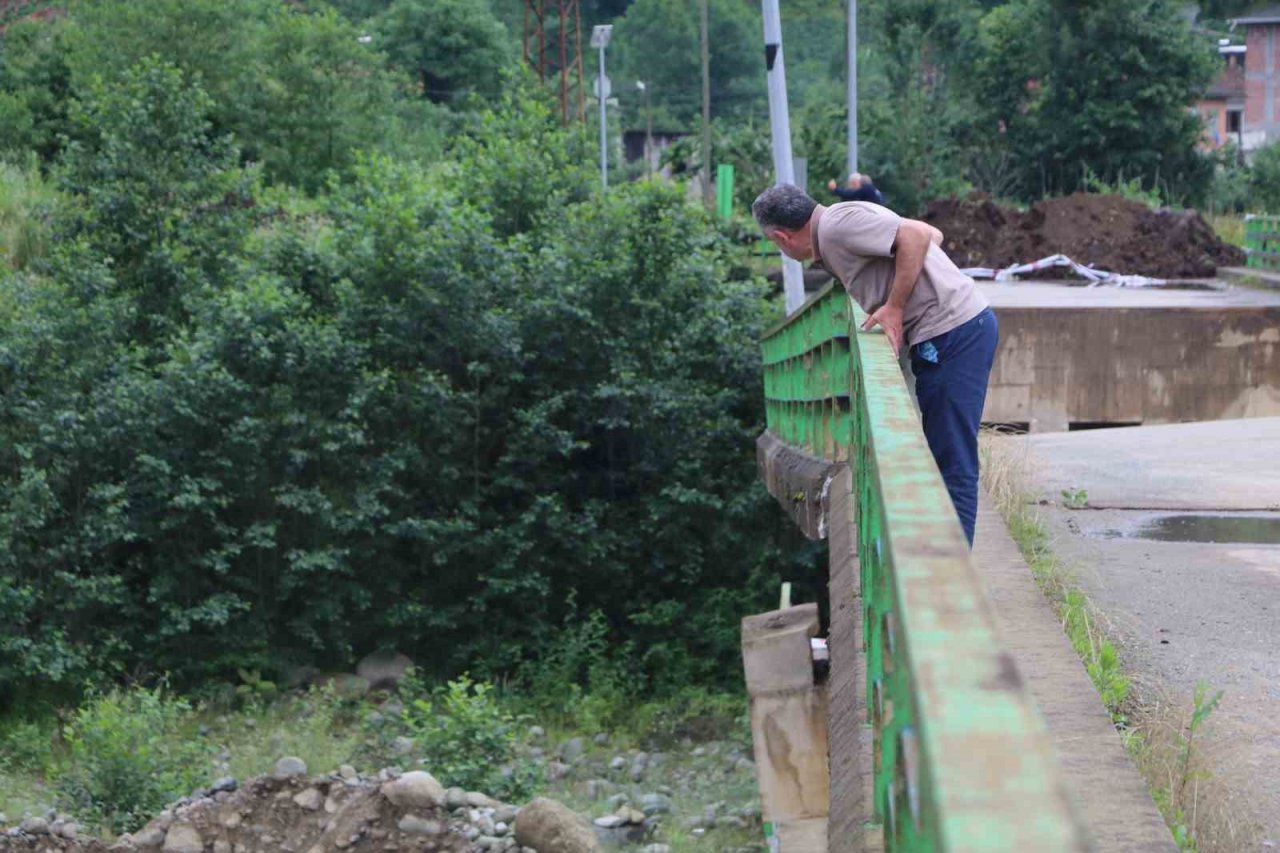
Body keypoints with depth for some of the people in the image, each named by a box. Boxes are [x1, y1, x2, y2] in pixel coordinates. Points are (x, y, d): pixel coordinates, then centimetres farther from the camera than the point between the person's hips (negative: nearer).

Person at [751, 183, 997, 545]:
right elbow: (932, 234, 22)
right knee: (942, 458, 15)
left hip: (953, 332, -10)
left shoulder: (836, 224, -10)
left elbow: (917, 236, -20)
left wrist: (894, 307, -14)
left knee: (953, 463, -9)